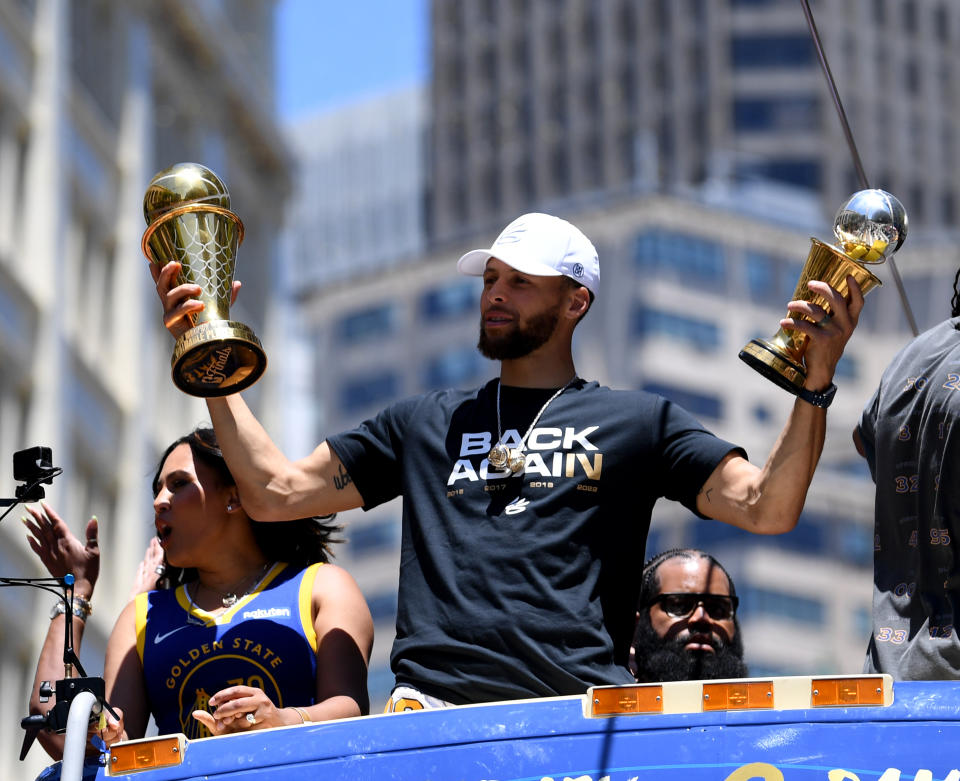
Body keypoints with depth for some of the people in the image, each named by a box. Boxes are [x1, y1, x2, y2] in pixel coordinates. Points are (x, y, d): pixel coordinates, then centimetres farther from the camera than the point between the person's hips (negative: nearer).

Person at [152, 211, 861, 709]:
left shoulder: (636, 422, 21)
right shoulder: (426, 424, 29)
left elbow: (767, 509, 10)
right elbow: (276, 491, 26)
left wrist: (816, 384, -3)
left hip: (582, 716, -1)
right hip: (432, 708, 1)